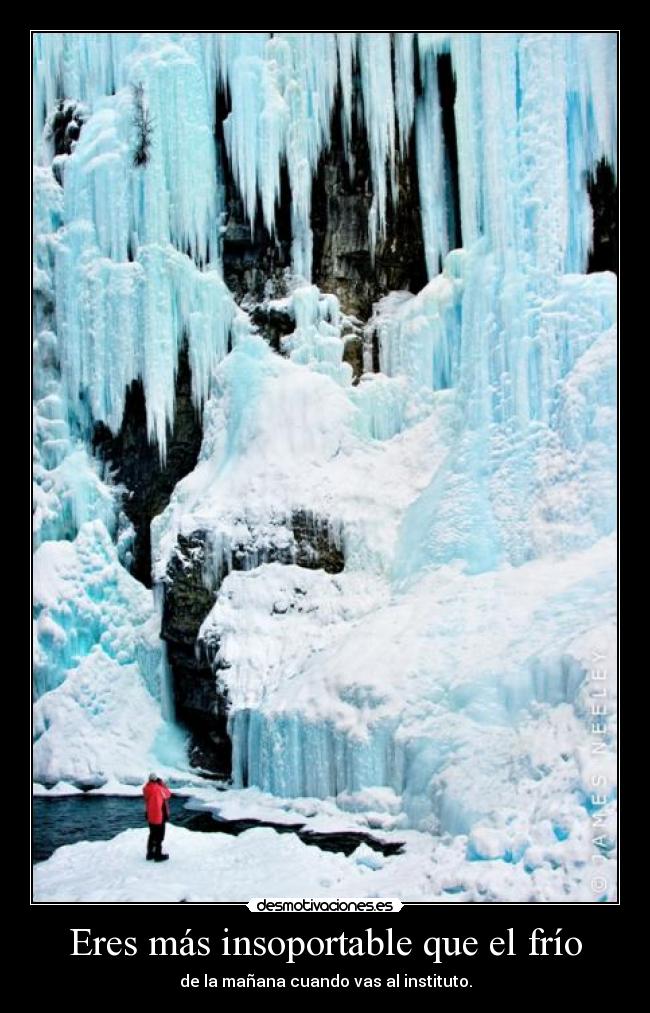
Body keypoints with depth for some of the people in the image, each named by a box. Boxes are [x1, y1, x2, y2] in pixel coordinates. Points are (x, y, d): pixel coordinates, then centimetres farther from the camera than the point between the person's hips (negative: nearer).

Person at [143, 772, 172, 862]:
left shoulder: (146, 789, -4)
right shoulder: (159, 789, -24)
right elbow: (168, 794, -7)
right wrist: (163, 784, -3)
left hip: (150, 816, 7)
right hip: (159, 817, -7)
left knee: (152, 835, 21)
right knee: (159, 836, 5)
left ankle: (150, 853, 28)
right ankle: (158, 855, 11)